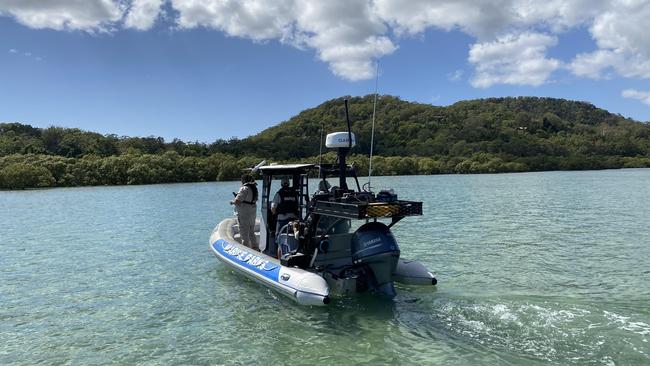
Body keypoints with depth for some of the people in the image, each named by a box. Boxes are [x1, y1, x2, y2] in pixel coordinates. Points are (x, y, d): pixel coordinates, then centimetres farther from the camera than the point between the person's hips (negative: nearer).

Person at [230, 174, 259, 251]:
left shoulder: (244, 189, -18)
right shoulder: (254, 188, 8)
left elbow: (237, 201, -23)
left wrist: (232, 202, -1)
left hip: (244, 214, -9)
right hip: (252, 212, 9)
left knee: (244, 234, 0)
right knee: (251, 233, 21)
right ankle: (255, 248, 27)